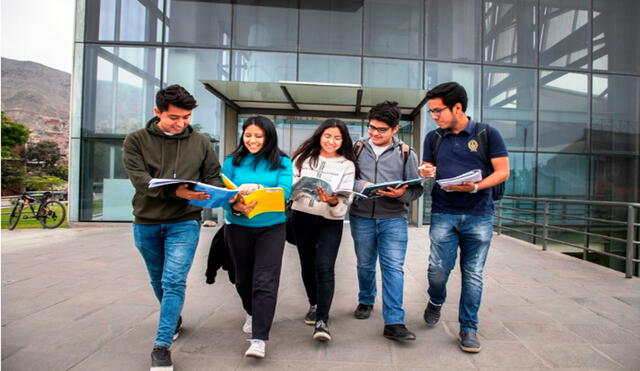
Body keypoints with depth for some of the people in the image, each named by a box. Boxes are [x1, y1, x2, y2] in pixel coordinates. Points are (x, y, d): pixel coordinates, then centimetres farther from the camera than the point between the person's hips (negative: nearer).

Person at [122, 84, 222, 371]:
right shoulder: (136, 141, -3)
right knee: (159, 280, 18)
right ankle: (174, 320, 43)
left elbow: (214, 177, 5)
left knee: (174, 282, -10)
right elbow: (139, 178, -16)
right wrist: (175, 191, -31)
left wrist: (208, 194, -19)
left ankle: (162, 345, 0)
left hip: (184, 222, -2)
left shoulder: (201, 143, 0)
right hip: (146, 223, 2)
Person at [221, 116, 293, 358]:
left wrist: (257, 188, -30)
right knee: (243, 277, 17)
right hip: (238, 227, 3)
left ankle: (259, 339, -3)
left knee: (265, 281, -10)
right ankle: (252, 313, 45)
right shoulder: (232, 161, 2)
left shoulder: (282, 162, -1)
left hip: (271, 228, -2)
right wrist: (235, 207, -26)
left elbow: (284, 191, -13)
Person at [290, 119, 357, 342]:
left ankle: (322, 321, -8)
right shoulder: (304, 157, 5)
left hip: (331, 221, -2)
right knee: (307, 264, 15)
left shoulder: (347, 165, 0)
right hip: (302, 217, 3)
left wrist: (333, 201, -27)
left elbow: (345, 200, -6)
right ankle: (314, 304, 37)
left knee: (324, 267, -14)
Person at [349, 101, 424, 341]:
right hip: (361, 217, 2)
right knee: (365, 265, 15)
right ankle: (366, 301, 39)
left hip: (393, 218, -1)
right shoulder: (357, 149, 7)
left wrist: (401, 193, -18)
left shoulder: (406, 154, 4)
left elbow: (417, 188, 3)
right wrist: (361, 185, -16)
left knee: (394, 267, -8)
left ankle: (394, 322, -3)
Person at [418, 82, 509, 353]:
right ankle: (436, 301, 29)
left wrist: (476, 187, -19)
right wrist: (426, 172, -7)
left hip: (479, 215, -1)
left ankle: (468, 328, 20)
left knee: (473, 274, 4)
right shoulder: (433, 137, 8)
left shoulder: (487, 134, -1)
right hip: (443, 213, 2)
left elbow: (502, 172, -2)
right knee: (439, 268, -4)